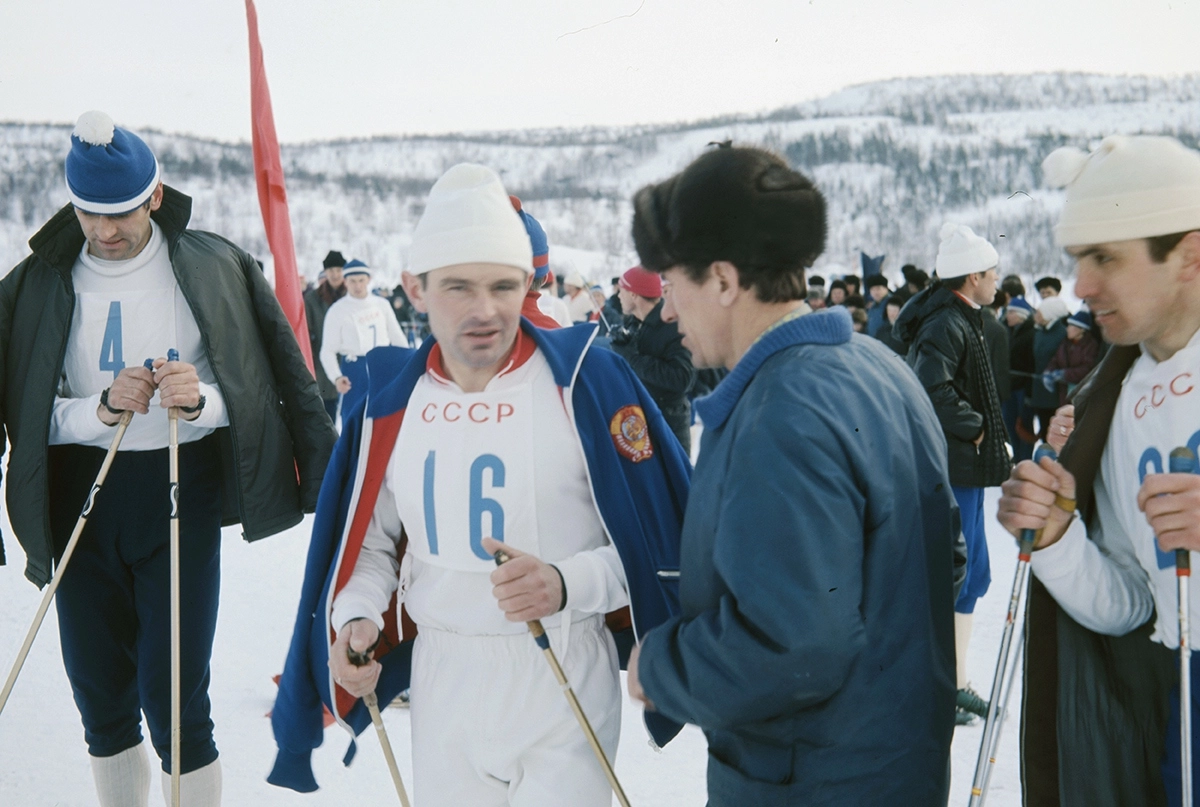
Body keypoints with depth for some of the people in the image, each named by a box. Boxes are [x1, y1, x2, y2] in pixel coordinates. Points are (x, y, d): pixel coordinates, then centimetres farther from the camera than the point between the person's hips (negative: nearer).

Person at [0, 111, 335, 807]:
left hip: (182, 493, -3)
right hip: (80, 497, 3)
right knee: (101, 700, 12)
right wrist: (99, 410, -17)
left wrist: (201, 400, -20)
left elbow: (269, 384, 0)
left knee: (175, 703, -7)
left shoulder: (215, 268, -1)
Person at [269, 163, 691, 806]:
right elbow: (371, 543, 13)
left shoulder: (586, 379, -13)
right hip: (441, 679, 4)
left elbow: (656, 540, -10)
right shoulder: (392, 403, 0)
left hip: (564, 679, -4)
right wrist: (356, 620, -5)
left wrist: (566, 584, -25)